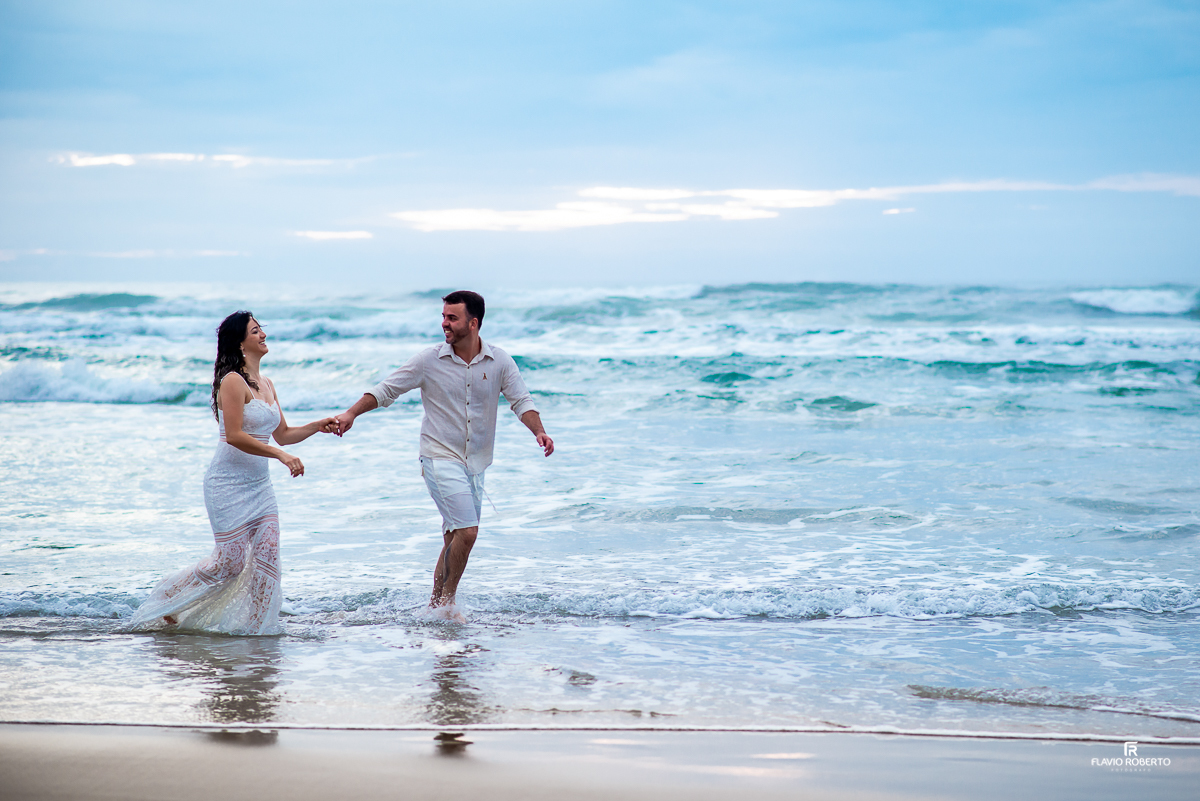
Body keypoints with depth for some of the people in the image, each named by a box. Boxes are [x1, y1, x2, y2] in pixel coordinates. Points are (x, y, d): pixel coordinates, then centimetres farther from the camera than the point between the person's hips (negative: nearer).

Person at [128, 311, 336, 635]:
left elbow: (283, 434, 20)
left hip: (259, 485, 8)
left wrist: (318, 426, 6)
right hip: (229, 484, -8)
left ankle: (254, 624, 7)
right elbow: (235, 436, -21)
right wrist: (283, 456, -21)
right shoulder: (233, 381, -13)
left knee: (267, 557, -1)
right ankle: (164, 604, 12)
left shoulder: (266, 384, 13)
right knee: (230, 562, -5)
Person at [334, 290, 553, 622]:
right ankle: (446, 600, 0)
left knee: (456, 536, 8)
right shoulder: (429, 361, -5)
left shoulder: (500, 361, 0)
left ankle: (436, 602, 21)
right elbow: (386, 389, 0)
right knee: (466, 531, -16)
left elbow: (521, 401, -1)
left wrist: (539, 431, -20)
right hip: (441, 459, -4)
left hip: (475, 463, 4)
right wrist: (351, 414, -10)